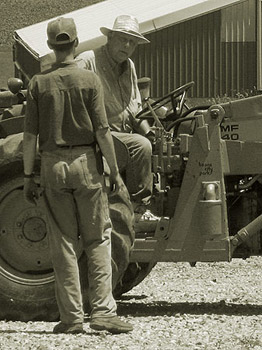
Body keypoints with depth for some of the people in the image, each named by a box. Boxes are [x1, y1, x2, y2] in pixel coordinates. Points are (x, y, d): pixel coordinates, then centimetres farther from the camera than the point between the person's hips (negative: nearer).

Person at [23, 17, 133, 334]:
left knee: (63, 242, 6)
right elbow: (102, 131, -8)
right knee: (97, 239, 5)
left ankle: (71, 317, 4)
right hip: (86, 164, -1)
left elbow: (30, 135, -1)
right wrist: (115, 172, -1)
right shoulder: (89, 80, -5)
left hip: (53, 166, 2)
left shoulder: (38, 84, -1)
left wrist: (28, 177, 6)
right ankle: (102, 310, -4)